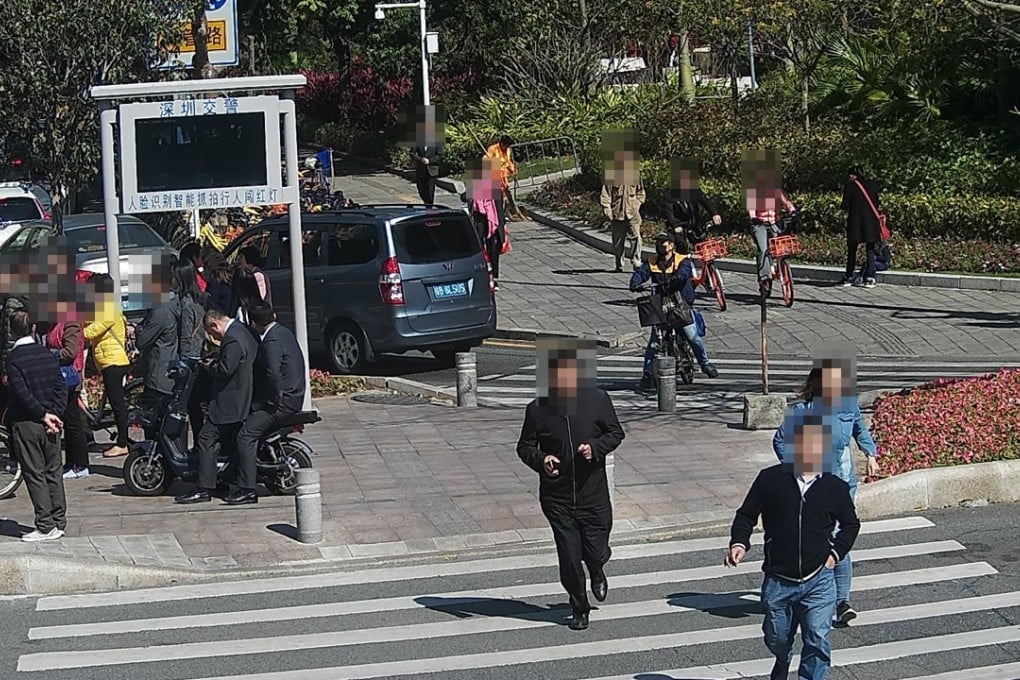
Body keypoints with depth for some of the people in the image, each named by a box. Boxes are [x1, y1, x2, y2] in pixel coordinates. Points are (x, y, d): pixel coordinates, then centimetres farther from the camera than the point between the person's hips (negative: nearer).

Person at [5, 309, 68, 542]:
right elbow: (61, 386, 1)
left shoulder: (13, 358, -11)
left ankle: (46, 526, -2)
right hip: (50, 424, 5)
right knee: (54, 471, 11)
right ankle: (59, 521, 15)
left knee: (35, 474, -1)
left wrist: (45, 415, -12)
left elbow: (21, 393, -18)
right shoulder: (47, 354, 5)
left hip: (26, 424, -5)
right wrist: (53, 414, -3)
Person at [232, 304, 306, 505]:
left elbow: (273, 374, -31)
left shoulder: (272, 341, -19)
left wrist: (275, 400, -20)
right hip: (293, 396, 11)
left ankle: (247, 490, -17)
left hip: (283, 401, -11)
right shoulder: (283, 332, 13)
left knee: (246, 435, -14)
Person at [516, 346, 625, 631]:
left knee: (596, 552, 2)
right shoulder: (538, 409, -4)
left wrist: (595, 447, -14)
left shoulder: (597, 400, -4)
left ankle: (597, 573, 41)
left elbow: (616, 433, 6)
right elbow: (524, 447, 5)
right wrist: (540, 459, -17)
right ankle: (578, 608, 22)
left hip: (593, 493, 0)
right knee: (569, 556, 1)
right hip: (556, 497, 0)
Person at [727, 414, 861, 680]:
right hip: (778, 581, 1)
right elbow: (746, 515, 6)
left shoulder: (835, 487, -1)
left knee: (817, 642, -12)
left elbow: (850, 524, 16)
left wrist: (835, 552, 3)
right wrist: (739, 543, -11)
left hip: (818, 581, -1)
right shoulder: (770, 479, -4)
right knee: (776, 639, 18)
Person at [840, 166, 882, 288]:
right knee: (870, 250, 6)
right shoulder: (872, 185, 7)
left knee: (852, 250, 9)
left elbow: (845, 206, -5)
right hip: (871, 222, 2)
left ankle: (848, 278, 14)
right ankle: (869, 279, -1)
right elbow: (877, 203, 10)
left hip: (855, 221, -2)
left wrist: (847, 210, 15)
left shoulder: (850, 185, -3)